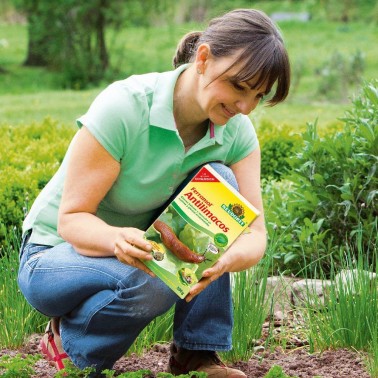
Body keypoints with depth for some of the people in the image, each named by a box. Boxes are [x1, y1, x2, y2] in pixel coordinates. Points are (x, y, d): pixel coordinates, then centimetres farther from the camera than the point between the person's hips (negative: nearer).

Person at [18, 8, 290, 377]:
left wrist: (229, 258, -40)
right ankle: (68, 336, -4)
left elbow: (254, 232, -15)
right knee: (151, 284, -37)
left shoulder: (236, 130, -11)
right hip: (55, 256, -5)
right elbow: (71, 219, -25)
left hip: (140, 249, 5)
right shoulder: (123, 107, -27)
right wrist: (117, 239, -48)